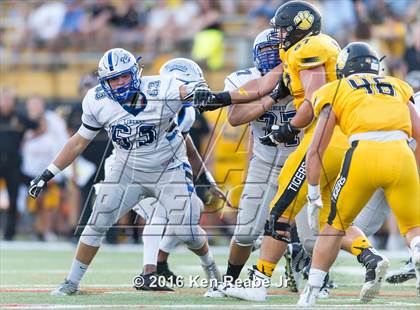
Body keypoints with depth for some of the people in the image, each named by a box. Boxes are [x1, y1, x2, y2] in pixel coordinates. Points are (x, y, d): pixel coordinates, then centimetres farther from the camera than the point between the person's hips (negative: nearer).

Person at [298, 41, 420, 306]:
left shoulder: (338, 91, 21)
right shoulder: (398, 88, 28)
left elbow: (315, 151, 15)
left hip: (364, 155, -1)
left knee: (336, 225, 18)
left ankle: (310, 294, 17)